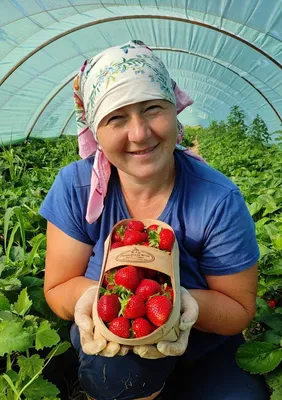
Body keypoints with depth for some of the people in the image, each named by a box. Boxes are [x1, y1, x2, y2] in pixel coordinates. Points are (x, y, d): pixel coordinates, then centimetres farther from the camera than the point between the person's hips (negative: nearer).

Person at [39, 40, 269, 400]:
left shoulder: (219, 202, -23)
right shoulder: (76, 188, -17)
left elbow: (239, 309, -14)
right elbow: (58, 289, -11)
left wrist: (184, 303, -34)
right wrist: (93, 296, -34)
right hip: (107, 352, 0)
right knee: (116, 368, -31)